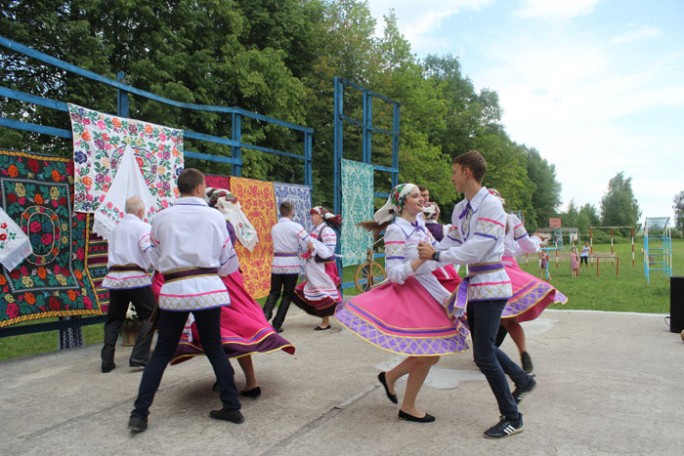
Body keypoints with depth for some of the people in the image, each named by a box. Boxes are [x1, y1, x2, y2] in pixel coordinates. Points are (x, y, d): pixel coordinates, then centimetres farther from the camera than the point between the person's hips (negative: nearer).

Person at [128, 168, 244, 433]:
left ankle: (139, 413, 12)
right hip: (207, 288, 0)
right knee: (215, 349, 10)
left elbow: (156, 260, 15)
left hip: (173, 290, 1)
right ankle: (232, 408, 15)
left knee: (162, 352, 11)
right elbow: (227, 263, 8)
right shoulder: (215, 216, 1)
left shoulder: (162, 217, 4)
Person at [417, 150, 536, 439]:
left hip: (490, 287, -8)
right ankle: (522, 380, 41)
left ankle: (512, 418, 13)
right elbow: (452, 242, 10)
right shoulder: (460, 209, 9)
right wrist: (425, 251, -2)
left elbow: (475, 250, -23)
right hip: (474, 286, 9)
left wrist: (436, 255, -20)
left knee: (483, 355, -4)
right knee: (483, 347, 18)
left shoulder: (491, 205, -17)